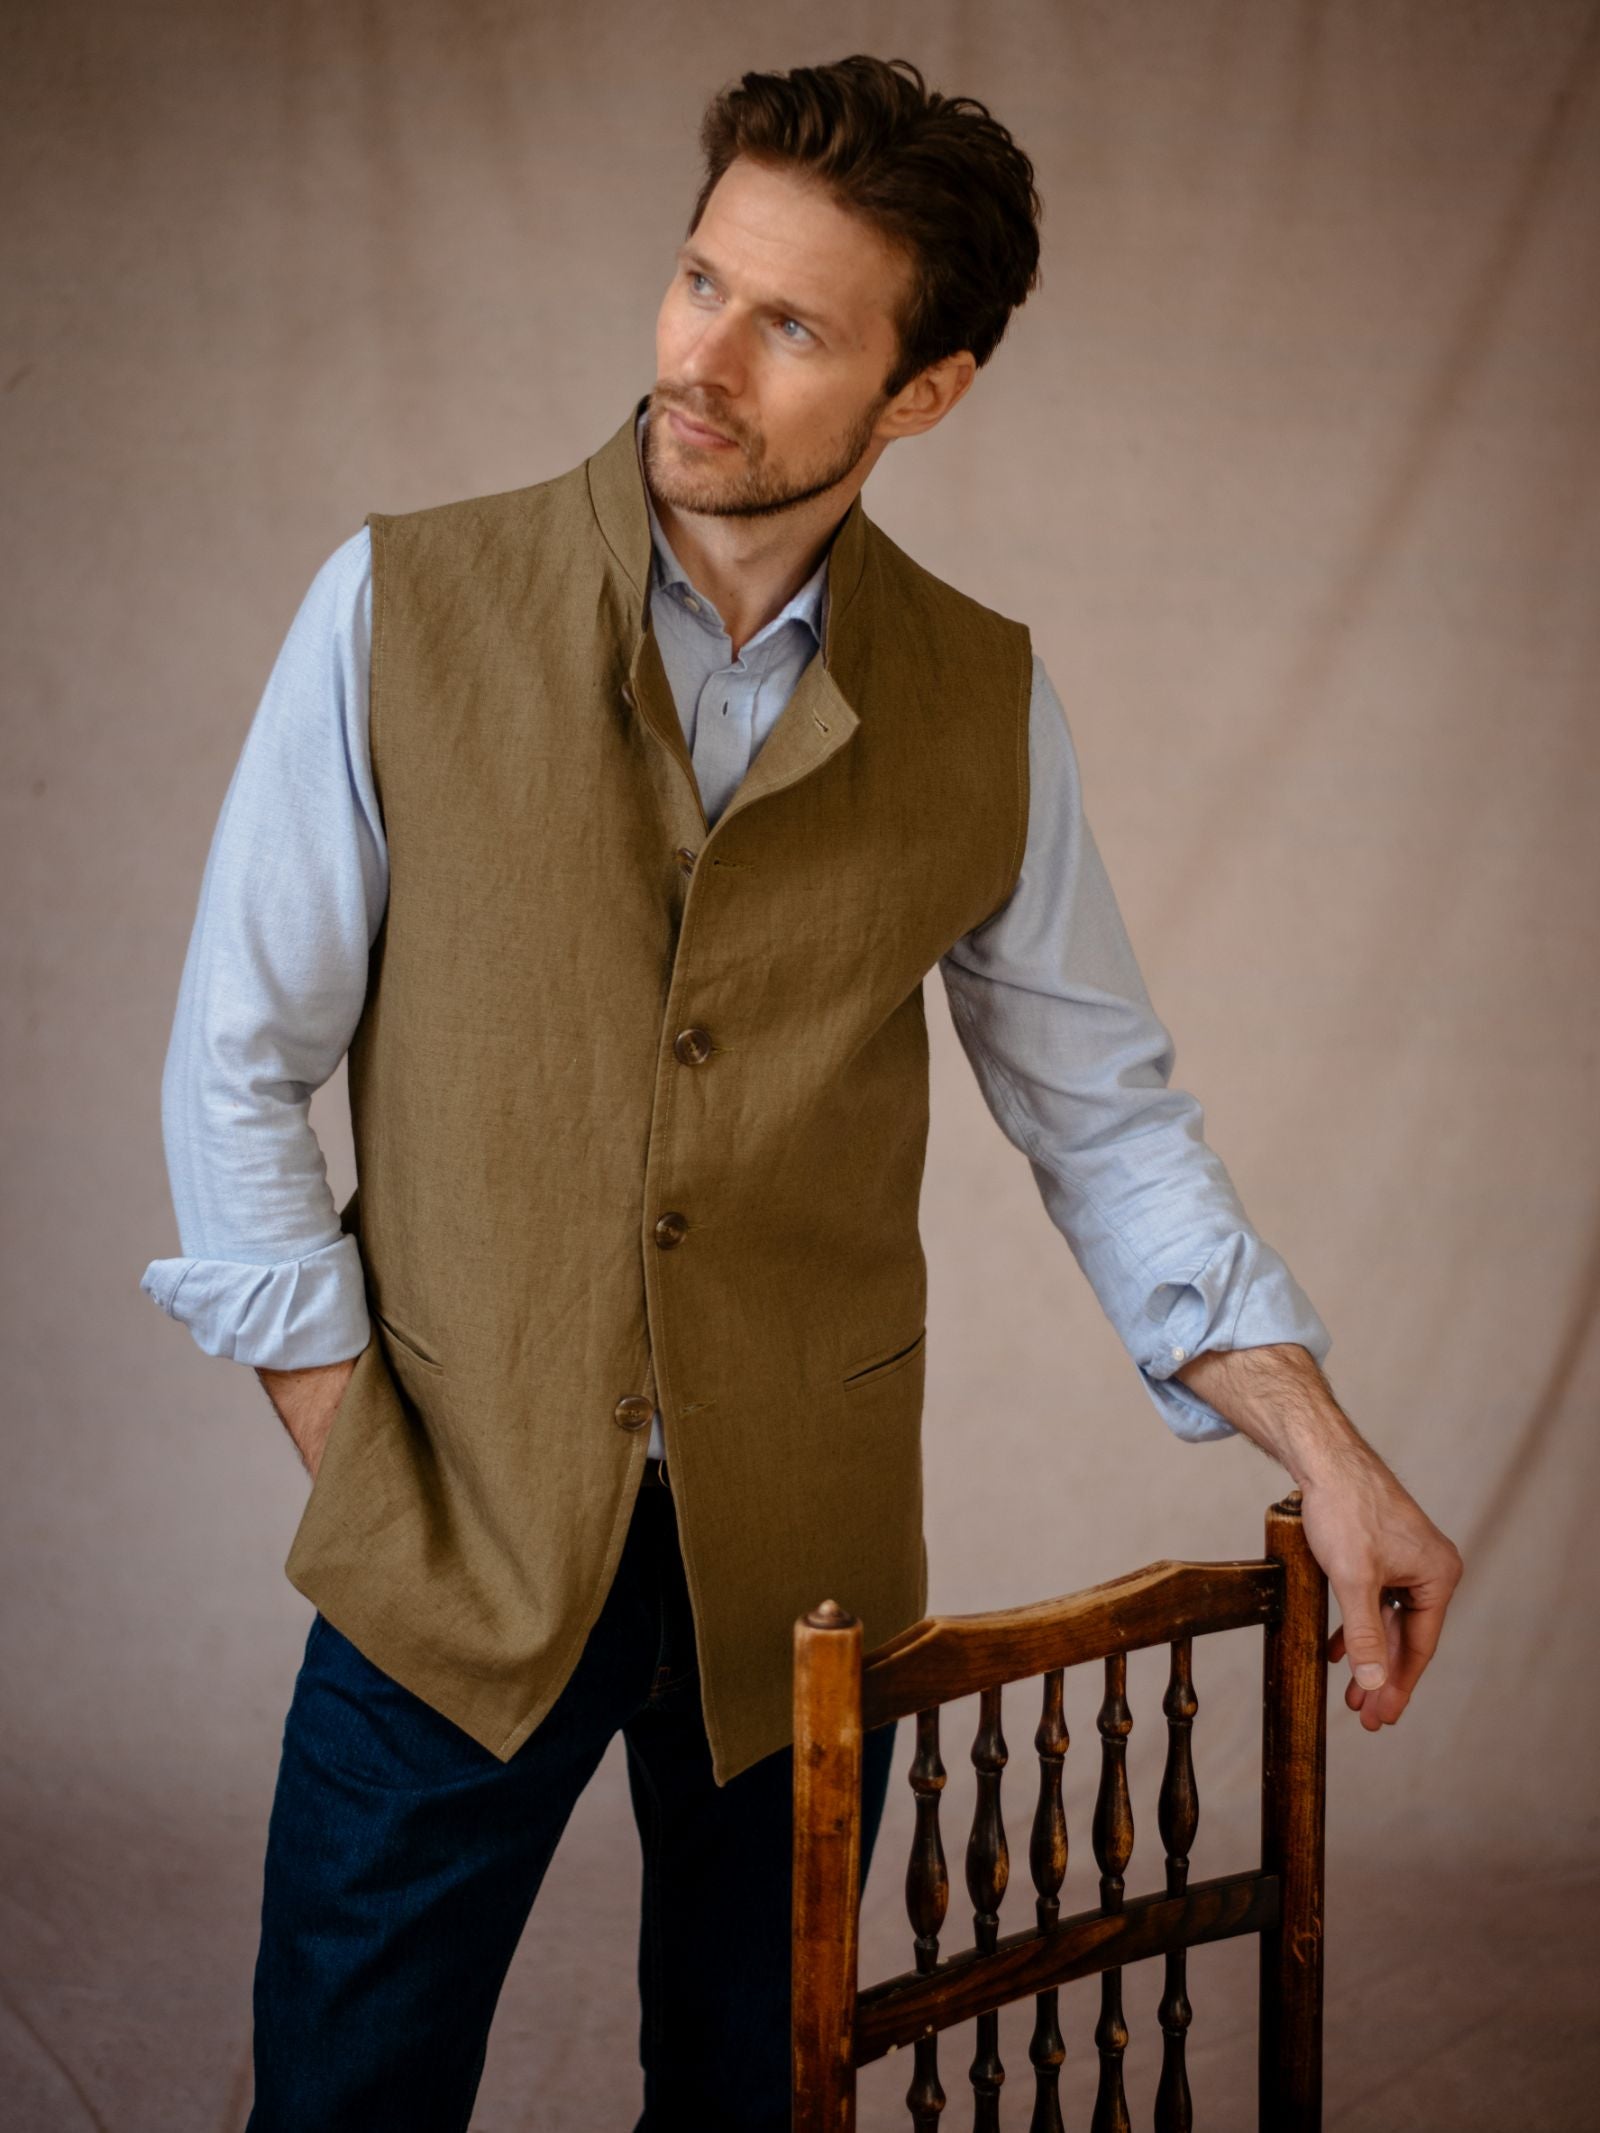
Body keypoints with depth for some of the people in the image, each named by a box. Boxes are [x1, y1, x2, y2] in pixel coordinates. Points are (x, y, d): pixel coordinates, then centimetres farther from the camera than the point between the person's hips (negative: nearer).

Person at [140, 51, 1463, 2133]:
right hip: (459, 1551, -1)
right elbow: (241, 1065, -3)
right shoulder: (407, 603, -6)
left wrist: (1328, 1452, -3)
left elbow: (1107, 1114, 7)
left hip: (803, 1568, 2)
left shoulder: (986, 705, 0)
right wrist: (364, 1476, -7)